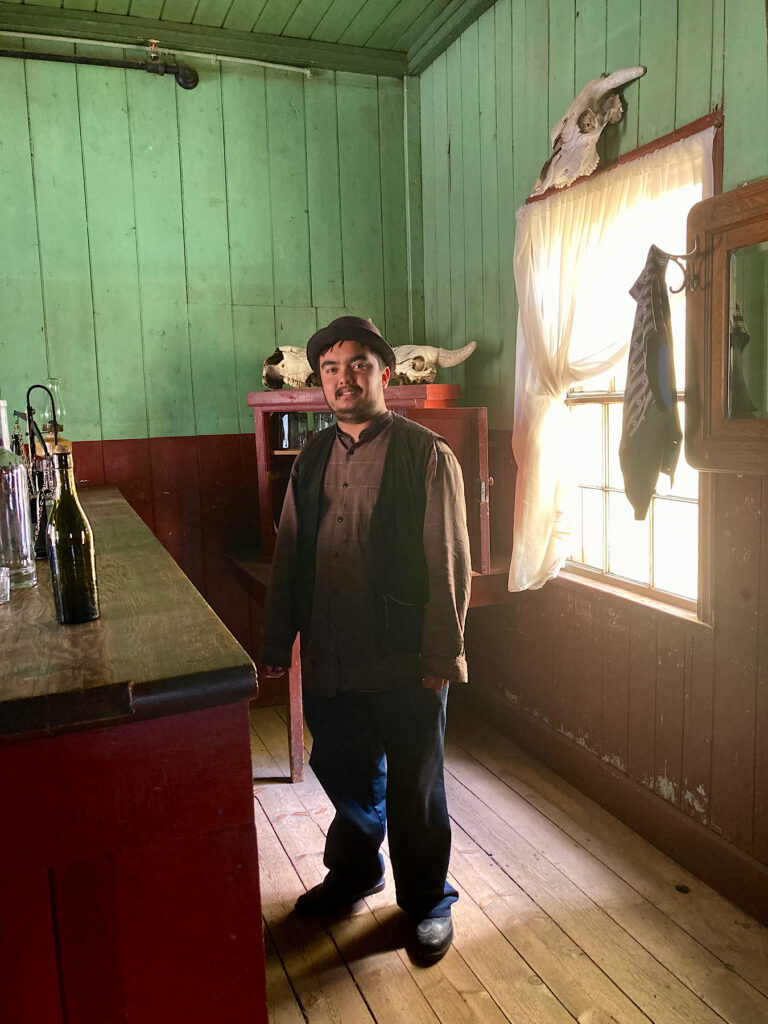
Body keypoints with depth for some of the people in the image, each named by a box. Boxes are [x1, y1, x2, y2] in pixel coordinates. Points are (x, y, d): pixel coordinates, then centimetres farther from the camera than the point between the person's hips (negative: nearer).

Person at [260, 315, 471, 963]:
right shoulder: (313, 459, 9)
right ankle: (354, 872, 47)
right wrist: (277, 642, 11)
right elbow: (289, 552, 12)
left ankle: (428, 902, 34)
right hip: (328, 657, 5)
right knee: (341, 770, 21)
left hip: (404, 662, -5)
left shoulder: (427, 455, -8)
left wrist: (441, 655, -12)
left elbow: (449, 562, -10)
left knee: (413, 787, 10)